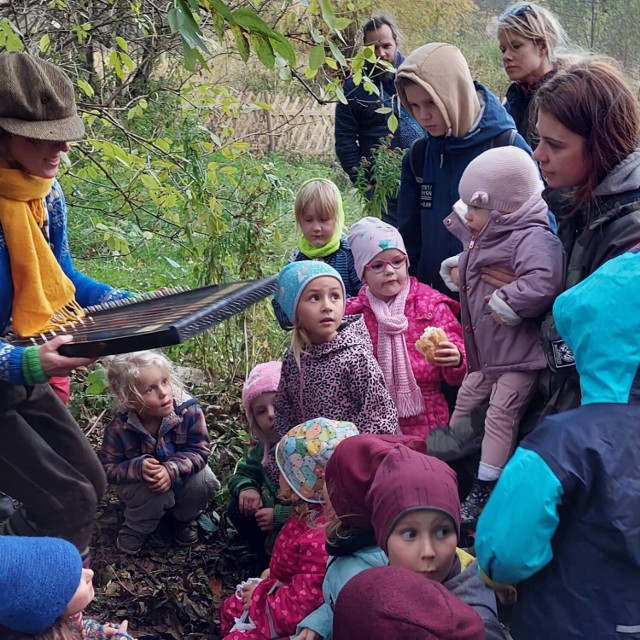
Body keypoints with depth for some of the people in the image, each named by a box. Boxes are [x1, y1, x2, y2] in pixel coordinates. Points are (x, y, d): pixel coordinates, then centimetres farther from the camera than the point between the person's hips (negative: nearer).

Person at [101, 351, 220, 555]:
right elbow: (108, 468, -18)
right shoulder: (119, 427, -28)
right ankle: (135, 529, 1)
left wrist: (171, 470, -39)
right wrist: (138, 468, -38)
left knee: (204, 482, -28)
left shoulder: (188, 410, -29)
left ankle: (184, 518, 6)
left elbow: (199, 451, -22)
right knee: (152, 492, -34)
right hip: (141, 483, -2)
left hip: (180, 474, 2)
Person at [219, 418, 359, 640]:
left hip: (293, 622, -10)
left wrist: (260, 598, -20)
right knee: (230, 609, 22)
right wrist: (275, 572, 11)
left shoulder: (321, 537, -39)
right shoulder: (312, 511, -7)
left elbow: (305, 600, -32)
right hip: (286, 590, 11)